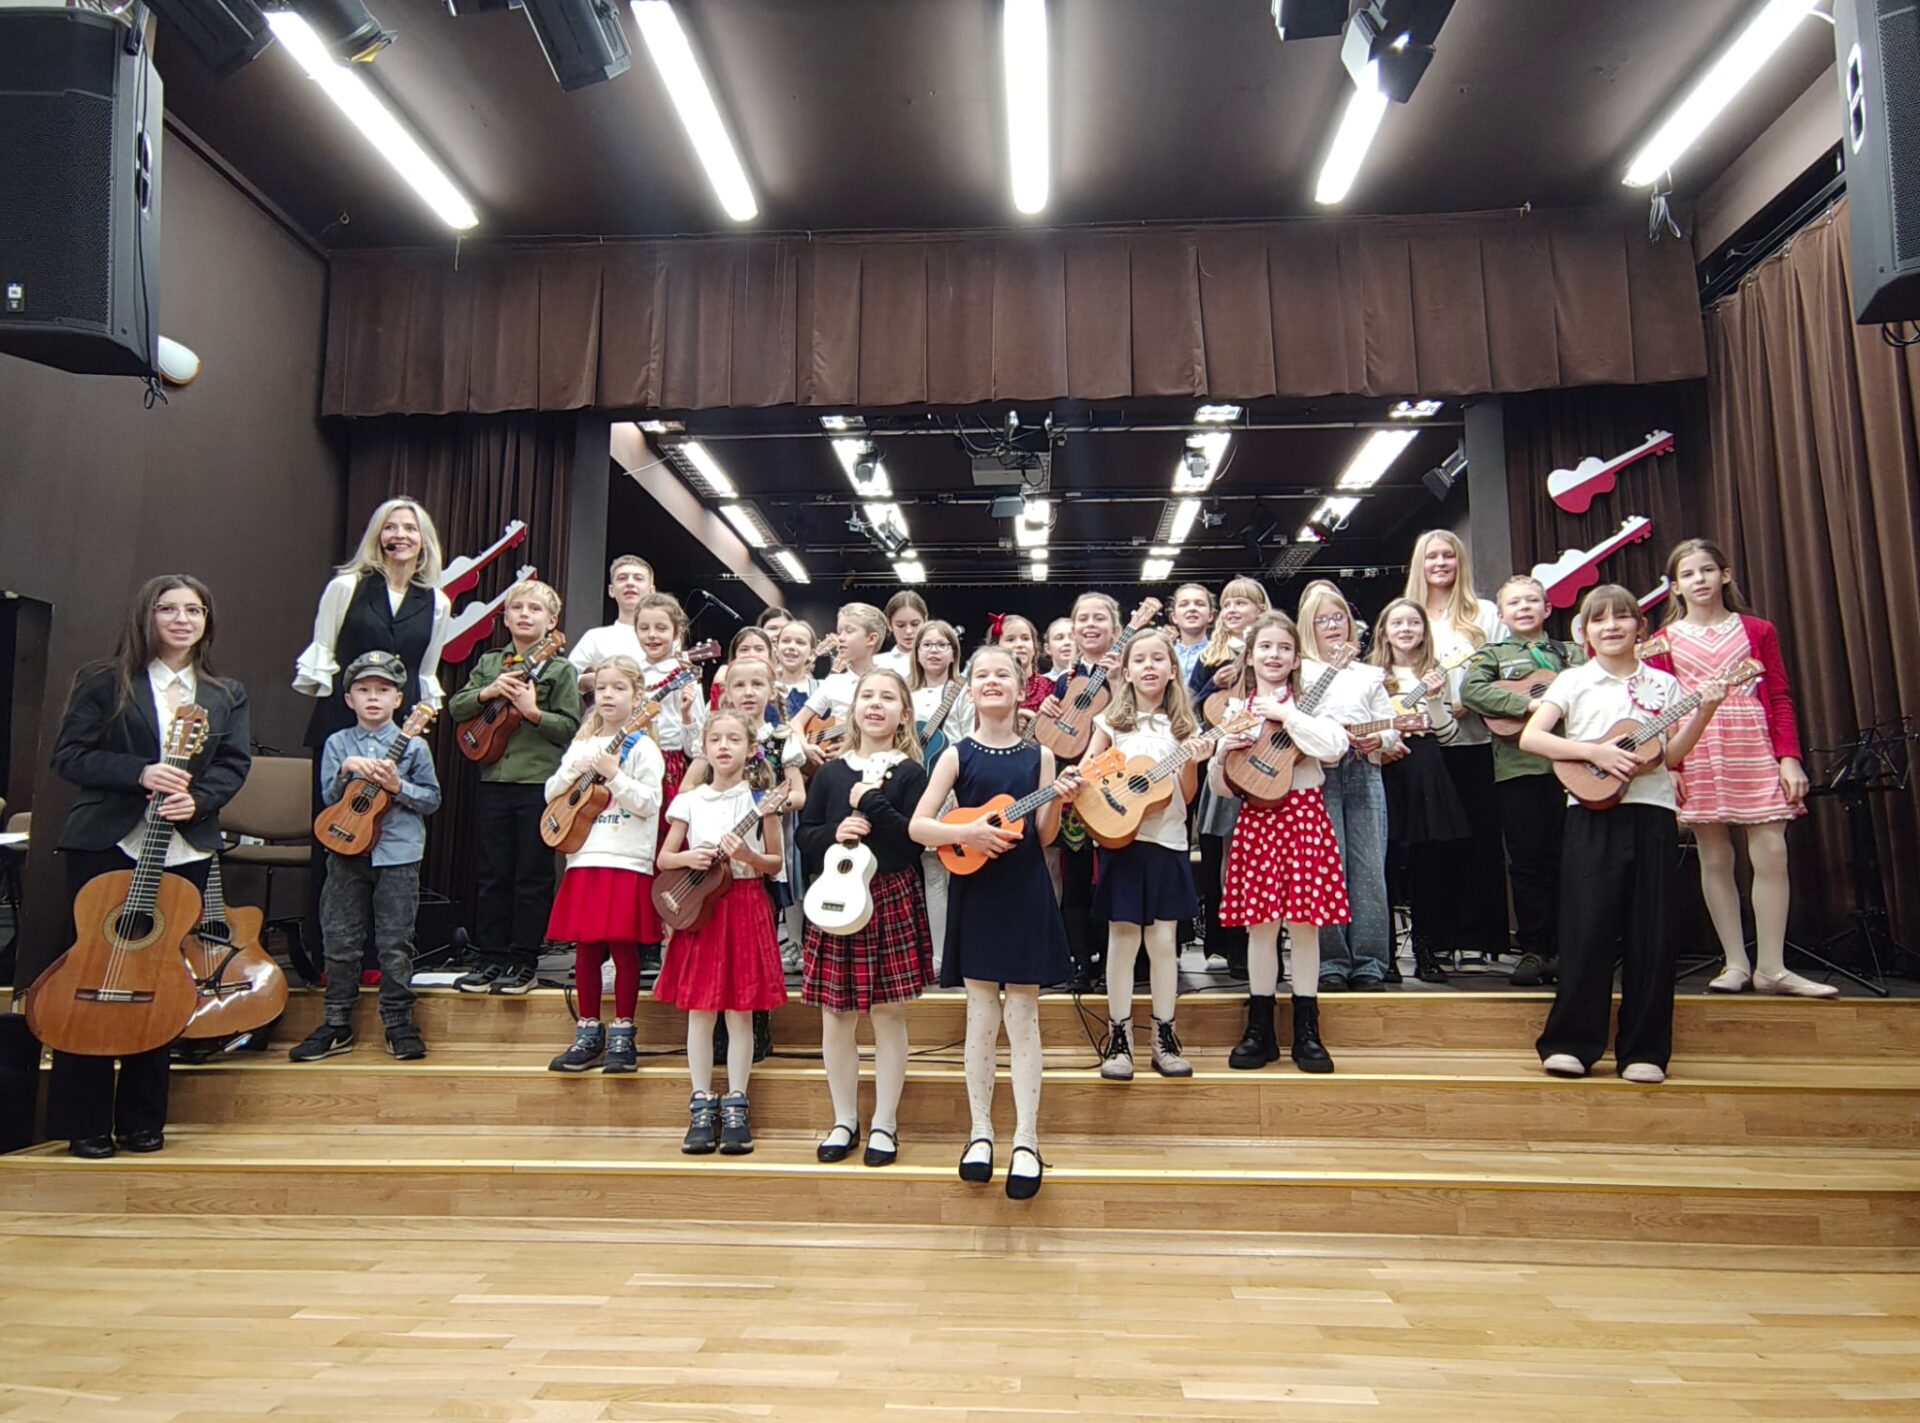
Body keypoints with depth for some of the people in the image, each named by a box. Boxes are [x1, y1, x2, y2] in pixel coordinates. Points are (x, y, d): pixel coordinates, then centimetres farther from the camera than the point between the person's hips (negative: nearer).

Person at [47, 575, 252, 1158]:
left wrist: (198, 799, -14)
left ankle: (142, 1119, 19)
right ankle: (85, 1123, 14)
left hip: (186, 851, 3)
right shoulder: (103, 682, 2)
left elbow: (235, 763, 4)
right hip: (106, 847, -2)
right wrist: (140, 773, -18)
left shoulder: (226, 694, 11)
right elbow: (69, 755, -3)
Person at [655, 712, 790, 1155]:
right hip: (697, 906, 2)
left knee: (739, 1011, 2)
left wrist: (748, 856, -16)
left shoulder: (760, 800, 1)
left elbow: (776, 864, 3)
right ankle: (702, 1106, 14)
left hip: (745, 907, -2)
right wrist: (688, 858, -12)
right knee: (699, 1009, 4)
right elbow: (663, 859, 8)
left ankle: (735, 1107, 12)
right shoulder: (689, 800, 6)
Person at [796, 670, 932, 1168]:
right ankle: (844, 1121, 23)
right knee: (836, 1016, 7)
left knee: (888, 1014, 4)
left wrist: (871, 801, -13)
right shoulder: (830, 772, 10)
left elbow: (916, 837, -12)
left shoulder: (911, 773, 0)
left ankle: (884, 1123, 19)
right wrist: (834, 834, -10)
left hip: (893, 900, -3)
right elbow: (804, 834, 9)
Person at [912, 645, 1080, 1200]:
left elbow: (1043, 836, 1)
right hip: (976, 894, 0)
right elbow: (918, 825, -5)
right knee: (982, 1015, 7)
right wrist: (964, 832, -20)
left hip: (1026, 894, 0)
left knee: (1022, 1016, 4)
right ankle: (981, 1131, 19)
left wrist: (1056, 803, -17)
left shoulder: (1039, 756, 4)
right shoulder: (957, 755, 1)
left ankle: (1025, 1139, 11)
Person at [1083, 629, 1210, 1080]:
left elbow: (1186, 797, 5)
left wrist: (1192, 762, -12)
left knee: (1164, 940, 5)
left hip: (1167, 841, 1)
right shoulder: (1112, 720, 4)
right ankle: (1119, 1037, 11)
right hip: (1120, 838, -1)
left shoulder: (1183, 726, 7)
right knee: (1123, 938, 1)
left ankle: (1164, 1036, 16)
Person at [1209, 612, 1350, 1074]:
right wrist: (1222, 757, -11)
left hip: (1303, 815, -1)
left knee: (1304, 922, 3)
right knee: (1260, 922, 4)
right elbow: (1223, 787, 9)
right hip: (1256, 818, 2)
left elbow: (1334, 747, -17)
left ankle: (1306, 1031, 14)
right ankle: (1259, 1030, 15)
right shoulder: (1235, 710, 8)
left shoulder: (1308, 704, 3)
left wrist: (1286, 713, -15)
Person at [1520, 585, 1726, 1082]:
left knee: (1651, 933, 2)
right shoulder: (1574, 681, 4)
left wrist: (1703, 713, -4)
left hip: (1651, 812, 3)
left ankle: (1644, 1050, 12)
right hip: (1593, 812, -3)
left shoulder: (1663, 684, 13)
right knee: (1587, 928, -4)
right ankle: (1570, 1042, 5)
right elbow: (1530, 737, -6)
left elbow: (1671, 754, 9)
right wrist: (1594, 751, -14)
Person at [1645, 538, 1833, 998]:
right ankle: (1736, 964, 11)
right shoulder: (1664, 642, 7)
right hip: (1696, 756, 0)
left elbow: (1780, 699, 6)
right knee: (1715, 860, 3)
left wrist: (1789, 757, -2)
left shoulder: (1758, 631, 10)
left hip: (1754, 751, 1)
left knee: (1771, 855, -5)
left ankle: (1771, 968, 4)